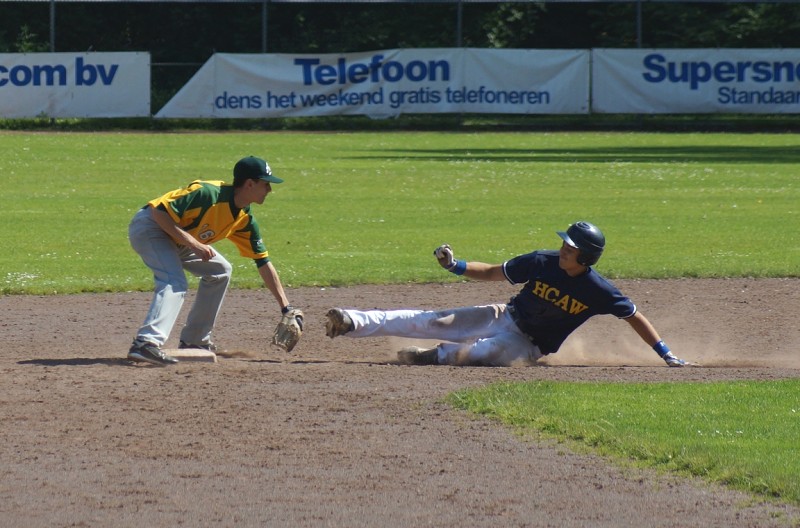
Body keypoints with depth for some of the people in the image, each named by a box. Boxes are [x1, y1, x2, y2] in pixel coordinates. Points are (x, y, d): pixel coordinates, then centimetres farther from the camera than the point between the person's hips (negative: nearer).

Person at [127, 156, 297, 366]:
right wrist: (193, 244, -32)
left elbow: (264, 263, 4)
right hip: (148, 226, -10)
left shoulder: (245, 220, -1)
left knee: (220, 271, 15)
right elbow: (159, 212, -29)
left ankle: (194, 340, 17)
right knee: (175, 283, -28)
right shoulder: (209, 194, -28)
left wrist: (286, 309, 1)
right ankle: (146, 343, -45)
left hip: (176, 240, 10)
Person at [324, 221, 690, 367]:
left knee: (486, 351, -38)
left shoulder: (598, 292, -22)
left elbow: (634, 317, -13)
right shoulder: (541, 263, -12)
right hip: (504, 318, 3)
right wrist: (456, 266, -15)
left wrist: (665, 354, -18)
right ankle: (354, 323, -7)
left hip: (528, 347, -3)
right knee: (436, 321, -6)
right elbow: (492, 272, -1)